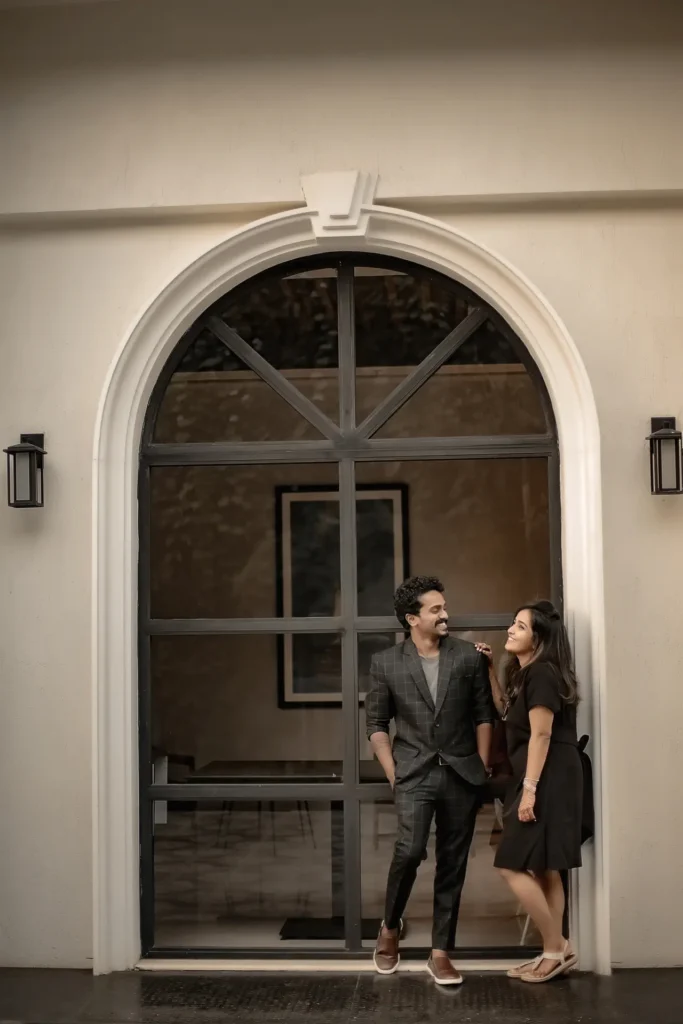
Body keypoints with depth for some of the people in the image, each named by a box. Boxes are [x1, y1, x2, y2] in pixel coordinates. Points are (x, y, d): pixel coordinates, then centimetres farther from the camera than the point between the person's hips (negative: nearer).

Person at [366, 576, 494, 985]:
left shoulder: (469, 656, 3)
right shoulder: (386, 664, 1)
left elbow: (484, 714, 7)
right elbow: (376, 723, 5)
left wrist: (482, 768, 3)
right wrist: (393, 774, -2)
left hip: (461, 774, 2)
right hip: (415, 773, -2)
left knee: (452, 864, 5)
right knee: (410, 850, -19)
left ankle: (441, 952, 16)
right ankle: (390, 927, 7)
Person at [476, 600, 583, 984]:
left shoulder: (541, 673, -16)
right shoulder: (526, 673, 15)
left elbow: (541, 734, -20)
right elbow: (507, 710, 27)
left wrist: (529, 789, -21)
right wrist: (490, 668, 16)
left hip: (548, 780, -11)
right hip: (541, 780, 11)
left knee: (514, 867, -9)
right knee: (542, 868, 12)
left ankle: (557, 948, -1)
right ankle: (556, 950, 17)